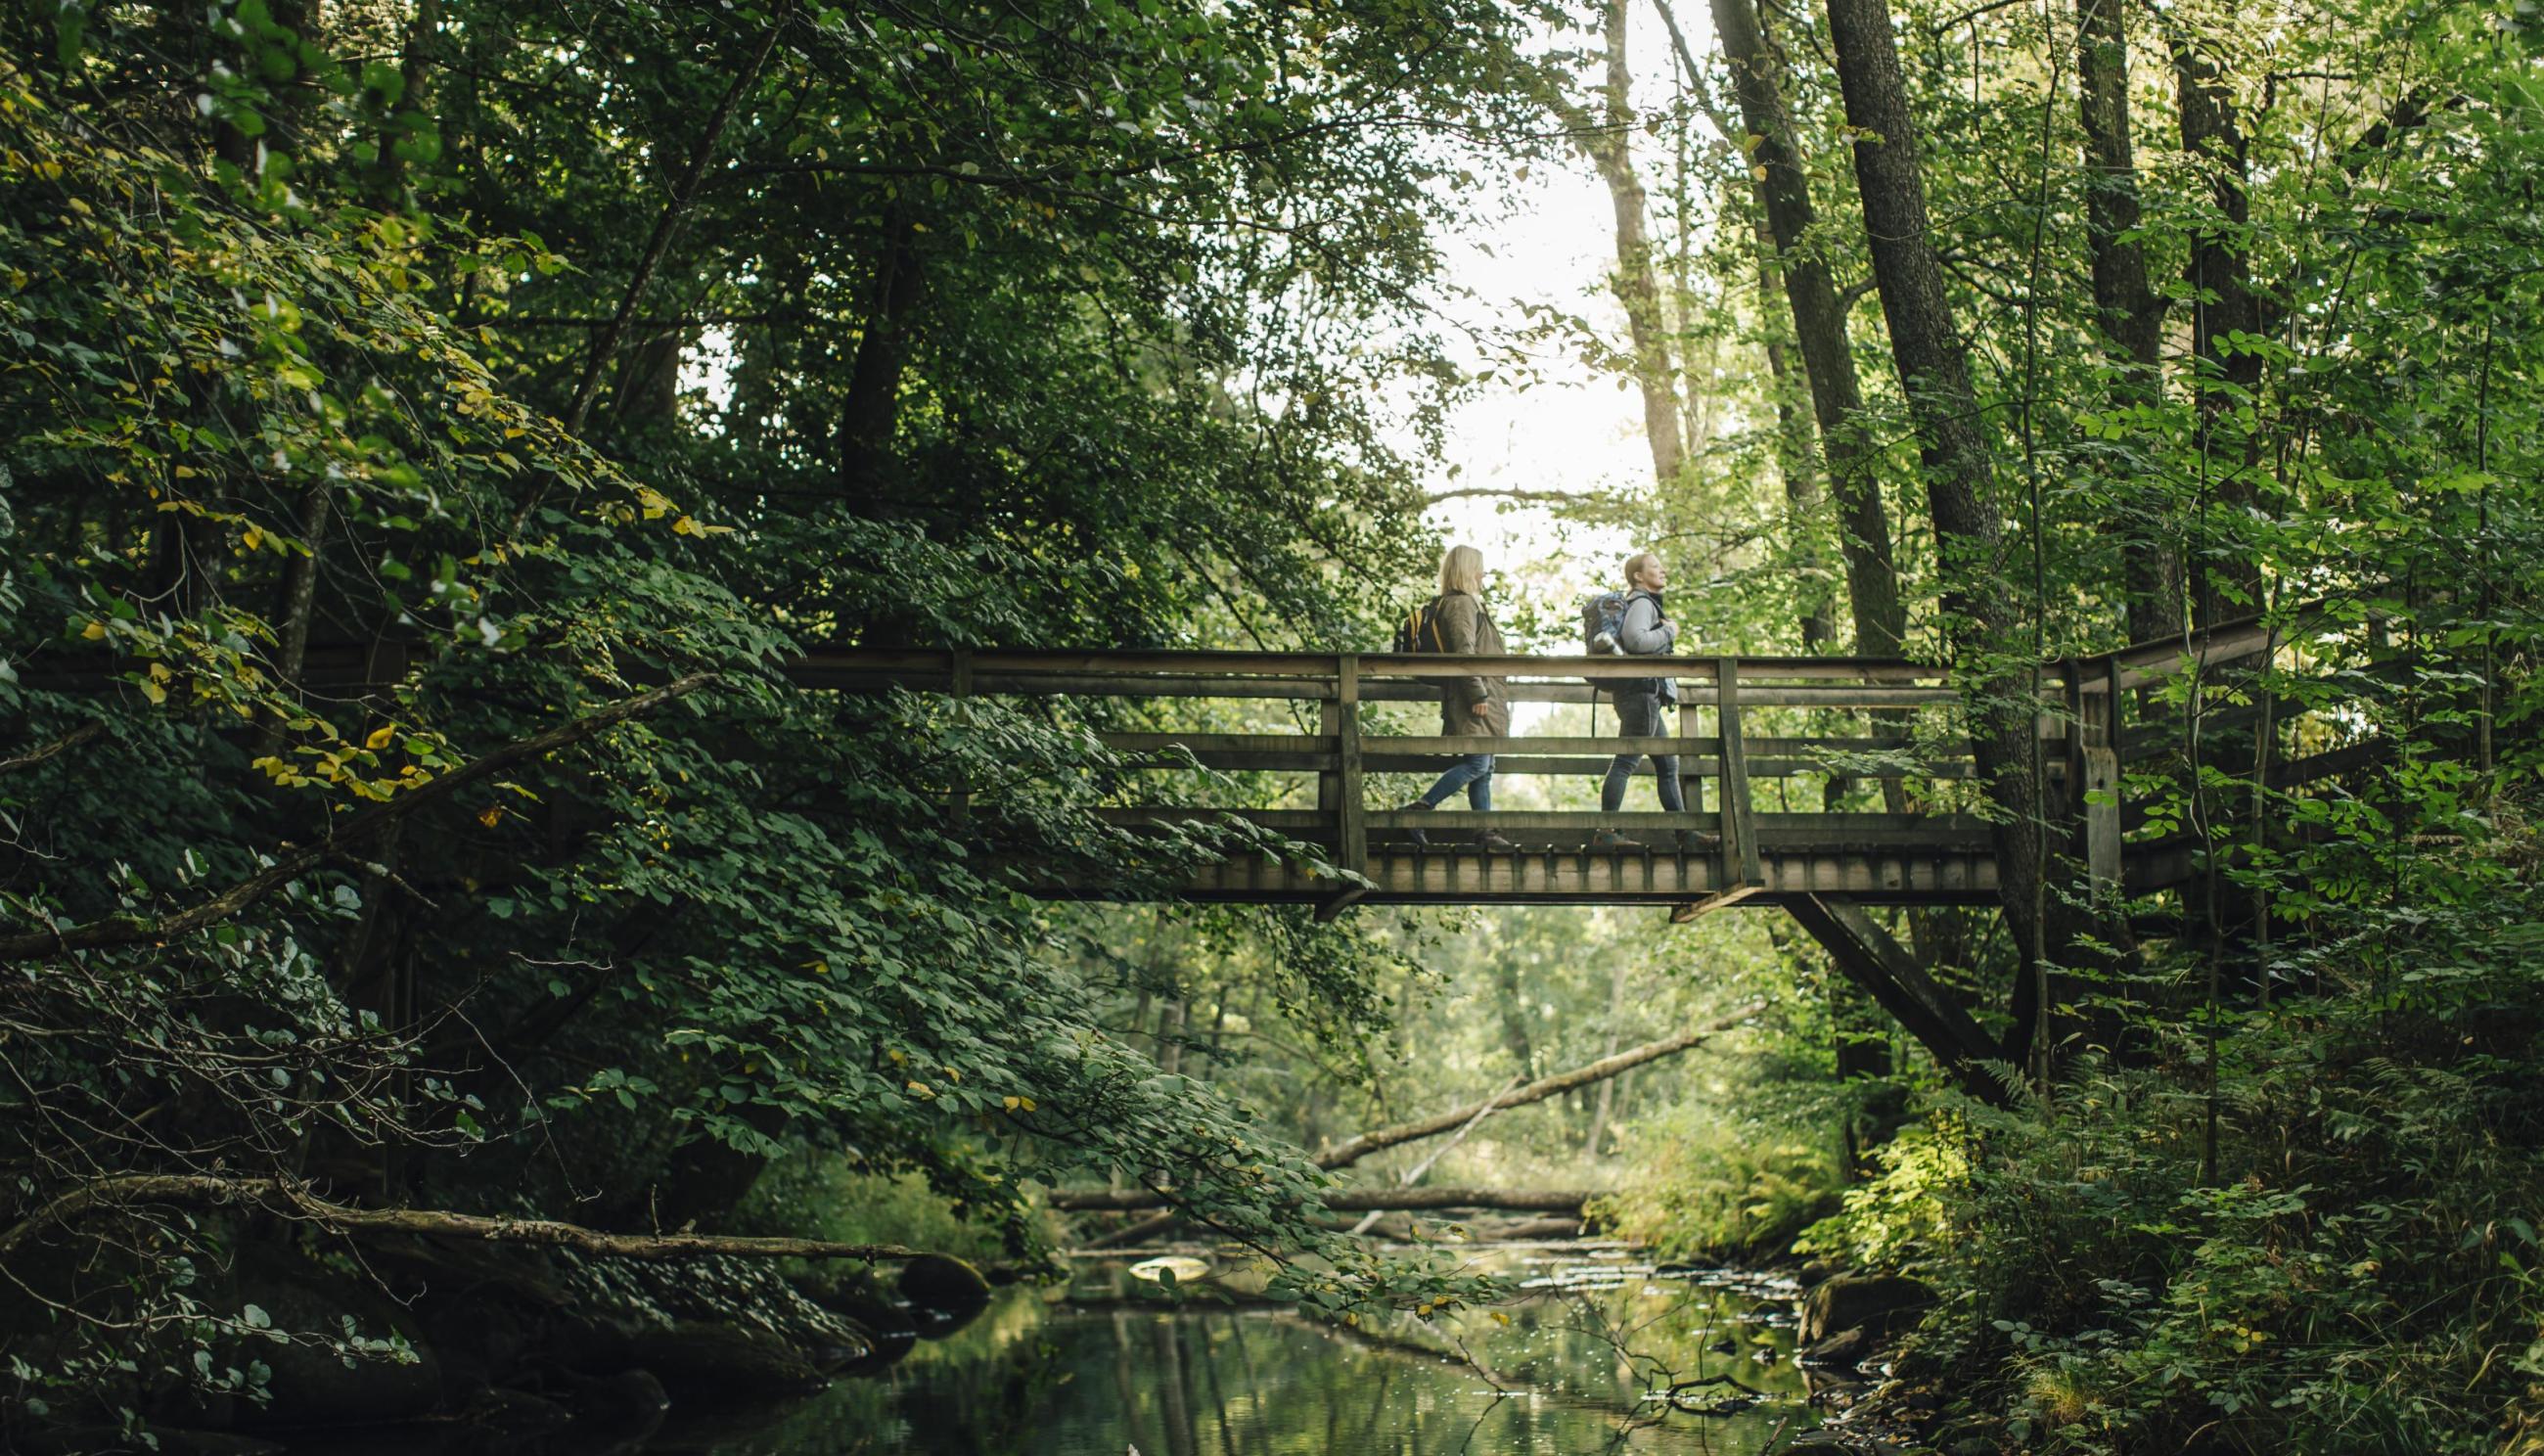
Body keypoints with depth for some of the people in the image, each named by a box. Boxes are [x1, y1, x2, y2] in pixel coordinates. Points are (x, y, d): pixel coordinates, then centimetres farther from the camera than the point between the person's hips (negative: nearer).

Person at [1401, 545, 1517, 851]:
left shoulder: (1468, 603, 22)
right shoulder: (1460, 604, -11)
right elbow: (1463, 652, -19)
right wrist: (1478, 695, -22)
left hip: (1483, 697, 11)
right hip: (1474, 700, -11)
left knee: (1483, 768, 9)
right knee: (1477, 764, -14)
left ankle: (1484, 833, 10)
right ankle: (1420, 808, -14)